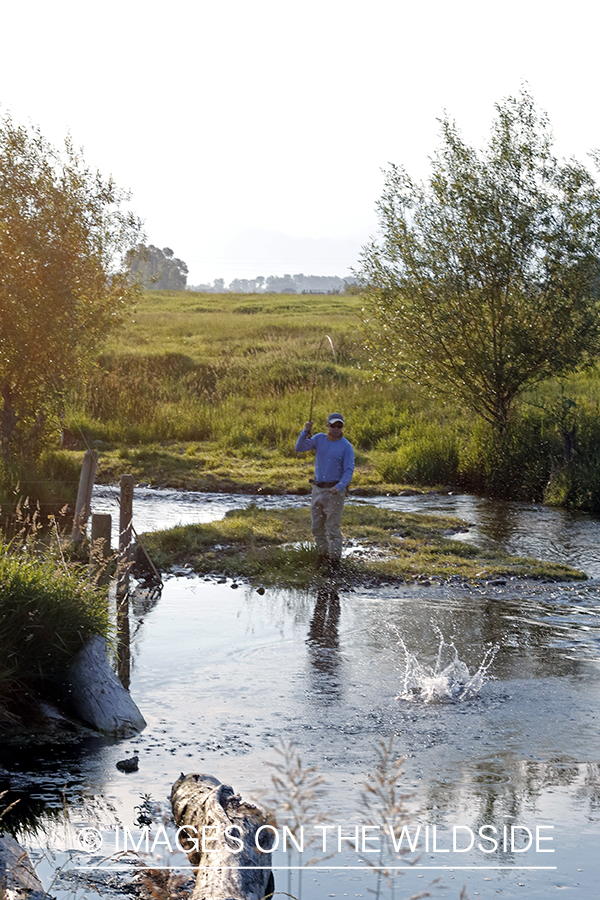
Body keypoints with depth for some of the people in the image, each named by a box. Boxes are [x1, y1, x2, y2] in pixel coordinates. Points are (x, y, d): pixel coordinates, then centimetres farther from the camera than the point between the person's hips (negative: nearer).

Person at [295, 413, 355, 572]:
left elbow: (349, 471, -16)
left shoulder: (346, 447, -10)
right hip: (318, 488, 5)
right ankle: (323, 556, 26)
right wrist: (305, 432, -23)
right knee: (317, 527, 12)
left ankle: (334, 562, 1)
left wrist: (339, 487, -31)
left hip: (334, 491, -5)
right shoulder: (319, 438, 3)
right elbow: (300, 448, -7)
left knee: (333, 527, -5)